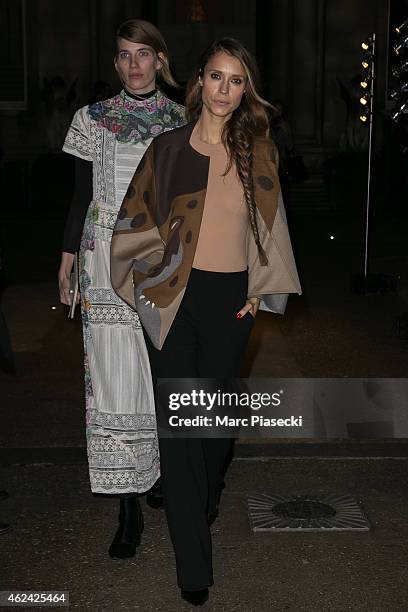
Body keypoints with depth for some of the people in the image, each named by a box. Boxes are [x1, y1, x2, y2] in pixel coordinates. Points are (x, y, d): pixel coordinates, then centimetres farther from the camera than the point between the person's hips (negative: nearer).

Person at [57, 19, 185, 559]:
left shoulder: (183, 121, 6)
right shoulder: (93, 119, 4)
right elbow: (82, 195, 6)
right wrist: (67, 259, 4)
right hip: (110, 260, -1)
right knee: (115, 373, -4)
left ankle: (161, 467, 30)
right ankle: (130, 505, 3)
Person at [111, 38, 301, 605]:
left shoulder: (259, 153, 5)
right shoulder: (168, 148, -1)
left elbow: (271, 225, 12)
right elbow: (135, 219, 5)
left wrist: (260, 288, 5)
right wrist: (157, 274, -2)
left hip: (232, 300, 2)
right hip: (175, 299, -2)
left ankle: (203, 508, 42)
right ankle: (193, 563, 5)